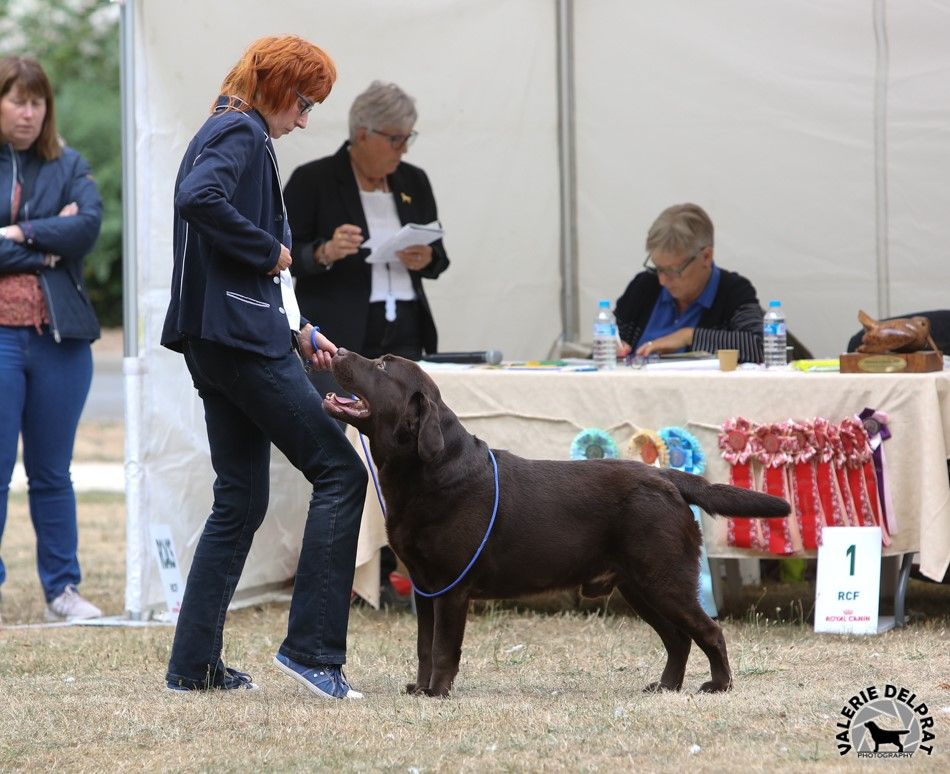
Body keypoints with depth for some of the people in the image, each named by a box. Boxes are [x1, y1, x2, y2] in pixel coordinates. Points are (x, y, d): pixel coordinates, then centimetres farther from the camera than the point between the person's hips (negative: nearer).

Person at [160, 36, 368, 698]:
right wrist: (270, 251, -16)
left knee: (241, 502, 12)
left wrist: (296, 330, 17)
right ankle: (311, 646, -10)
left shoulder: (231, 134, 22)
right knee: (339, 471, -7)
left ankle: (194, 664, 12)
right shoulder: (242, 134, -9)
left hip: (219, 340, 10)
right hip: (241, 337, -10)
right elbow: (199, 199, -29)